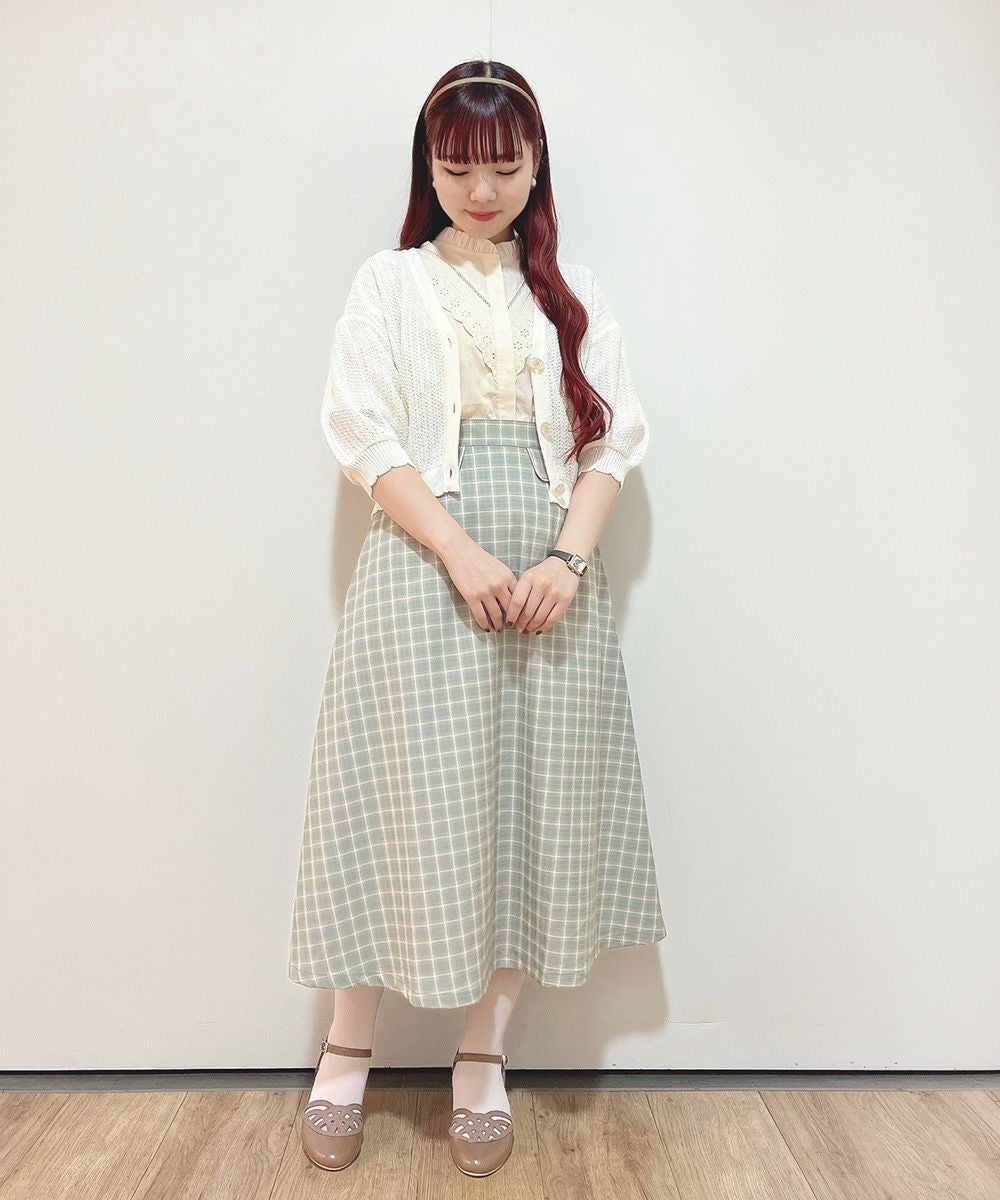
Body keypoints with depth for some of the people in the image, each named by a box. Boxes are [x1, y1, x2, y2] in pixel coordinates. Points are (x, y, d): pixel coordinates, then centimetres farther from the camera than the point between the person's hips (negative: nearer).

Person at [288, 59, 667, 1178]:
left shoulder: (572, 292, 16)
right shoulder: (388, 284, 9)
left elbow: (612, 433, 7)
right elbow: (366, 437, -2)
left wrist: (568, 557, -10)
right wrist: (464, 556, -15)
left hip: (552, 574, 3)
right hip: (424, 570, -2)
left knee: (531, 803, 4)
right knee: (409, 800, -1)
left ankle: (482, 1060, 21)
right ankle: (345, 1055, 19)